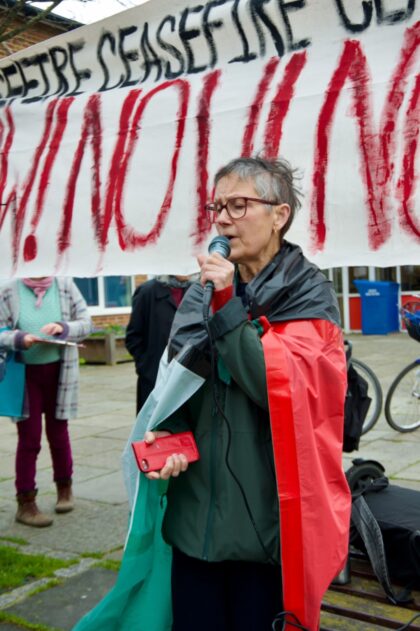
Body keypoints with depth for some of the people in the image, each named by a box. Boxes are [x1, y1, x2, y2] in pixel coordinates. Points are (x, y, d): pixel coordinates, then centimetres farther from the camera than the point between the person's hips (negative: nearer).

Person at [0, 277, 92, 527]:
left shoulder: (65, 286, -3)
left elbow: (86, 323, -3)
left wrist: (63, 328, -22)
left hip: (58, 371, 1)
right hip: (24, 373, -1)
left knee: (58, 432, 13)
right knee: (29, 438, 1)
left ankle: (64, 487, 35)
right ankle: (26, 503, 12)